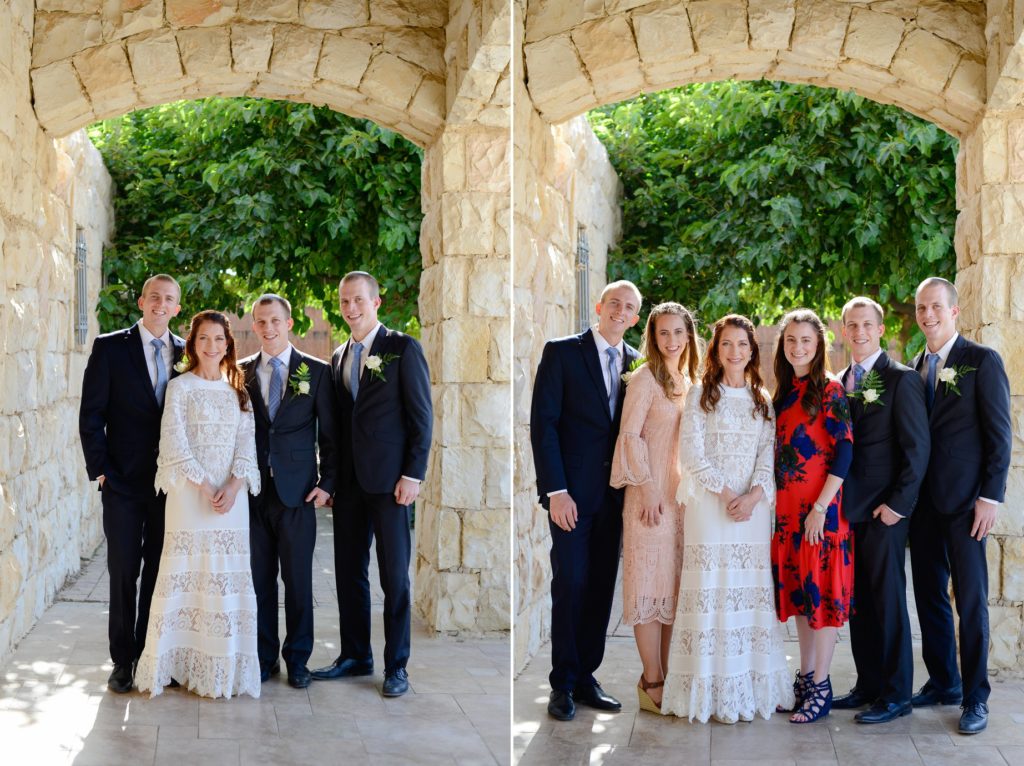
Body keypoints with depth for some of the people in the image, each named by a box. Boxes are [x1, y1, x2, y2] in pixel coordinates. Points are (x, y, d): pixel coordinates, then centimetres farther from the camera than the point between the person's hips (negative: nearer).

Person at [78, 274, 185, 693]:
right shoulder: (110, 347, -2)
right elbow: (91, 416, -3)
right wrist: (101, 470, -8)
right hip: (124, 482, -2)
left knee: (160, 573, 8)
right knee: (124, 573, 3)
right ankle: (123, 661, 13)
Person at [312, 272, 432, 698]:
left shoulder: (403, 349, -4)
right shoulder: (338, 358, 15)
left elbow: (422, 417, -6)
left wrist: (413, 475, -12)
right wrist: (331, 477, 10)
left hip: (389, 480, -6)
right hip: (349, 482, 6)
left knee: (394, 575, 0)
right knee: (349, 571, 10)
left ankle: (396, 666, 9)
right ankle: (355, 655, 22)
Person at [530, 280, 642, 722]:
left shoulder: (637, 363, 11)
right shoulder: (562, 352, -3)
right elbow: (543, 423, -7)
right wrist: (555, 490, -13)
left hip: (614, 493, 4)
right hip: (571, 490, -4)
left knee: (601, 587, 6)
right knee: (570, 584, -3)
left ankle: (585, 677, 16)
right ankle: (563, 683, 8)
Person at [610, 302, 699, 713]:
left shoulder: (690, 382, 13)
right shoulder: (645, 378, -7)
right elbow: (630, 435, -12)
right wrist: (647, 487, -16)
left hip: (682, 493, 7)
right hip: (652, 493, -7)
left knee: (675, 584, 9)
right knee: (650, 583, -4)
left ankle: (666, 675, 16)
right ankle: (652, 682, 1)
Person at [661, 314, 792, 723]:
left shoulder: (763, 401, 14)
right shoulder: (701, 395, 5)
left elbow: (770, 455, 6)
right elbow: (692, 454, -3)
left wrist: (754, 495, -11)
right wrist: (725, 493, -12)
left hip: (753, 508, 3)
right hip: (709, 506, -3)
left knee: (751, 592, 2)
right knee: (710, 591, -5)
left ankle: (751, 687, 8)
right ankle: (709, 689, -1)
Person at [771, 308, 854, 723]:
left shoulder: (829, 389, -9)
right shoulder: (784, 391, 12)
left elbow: (844, 450, -14)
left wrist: (821, 507, -18)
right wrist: (778, 502, 8)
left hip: (819, 507, -7)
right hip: (787, 506, 7)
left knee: (822, 590, -3)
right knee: (796, 589, 12)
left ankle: (821, 688, 2)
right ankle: (805, 677, 22)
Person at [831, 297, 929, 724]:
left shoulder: (901, 379, -7)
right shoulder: (840, 383, 14)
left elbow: (917, 448, -10)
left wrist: (898, 503, -15)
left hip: (883, 510, -7)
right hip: (848, 509, 7)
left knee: (887, 600, -1)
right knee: (857, 600, 10)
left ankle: (896, 695, 7)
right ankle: (868, 685, 19)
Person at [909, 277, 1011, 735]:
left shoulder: (982, 361, -5)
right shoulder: (915, 367, 11)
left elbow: (1000, 435, -8)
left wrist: (991, 495, -13)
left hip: (964, 500, -6)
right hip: (922, 501, 6)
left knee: (970, 598, -1)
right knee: (929, 594, 10)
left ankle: (976, 698, 7)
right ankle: (943, 682, 23)